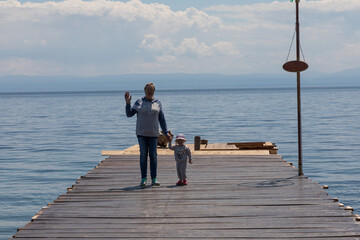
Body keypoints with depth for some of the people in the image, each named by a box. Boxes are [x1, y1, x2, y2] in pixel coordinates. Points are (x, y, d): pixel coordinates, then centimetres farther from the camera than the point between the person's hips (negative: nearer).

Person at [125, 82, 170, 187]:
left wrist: (166, 133, 5)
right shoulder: (139, 102, 3)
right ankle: (143, 179, 3)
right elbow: (129, 114, 1)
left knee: (153, 155, 1)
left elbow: (161, 119, 9)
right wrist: (127, 103, -12)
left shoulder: (157, 103, 6)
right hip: (141, 133, -1)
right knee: (143, 155, 0)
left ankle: (154, 179, 5)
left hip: (153, 133, 1)